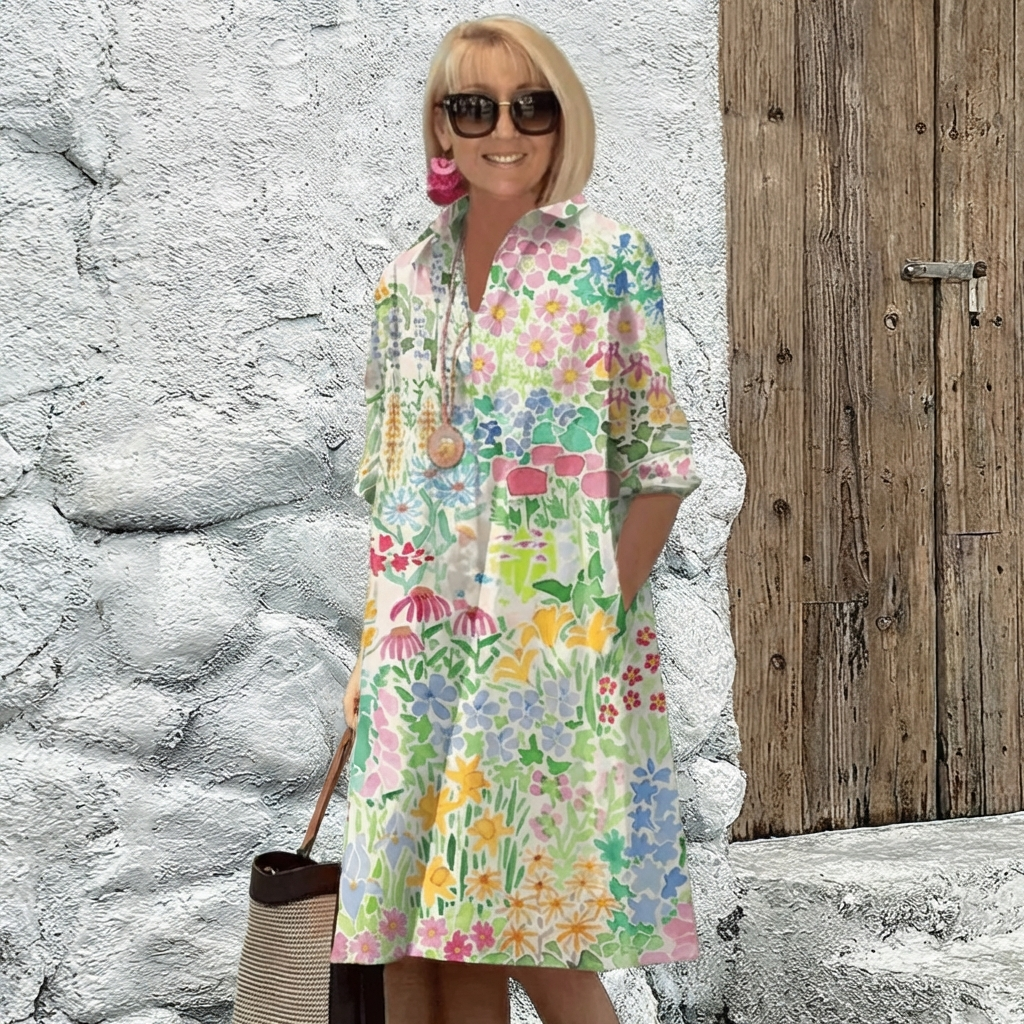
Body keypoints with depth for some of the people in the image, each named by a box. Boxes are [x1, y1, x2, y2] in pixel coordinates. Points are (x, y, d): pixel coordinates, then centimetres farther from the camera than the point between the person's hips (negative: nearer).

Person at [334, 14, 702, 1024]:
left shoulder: (609, 257, -1)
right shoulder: (406, 278, 11)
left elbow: (656, 462, -3)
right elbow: (384, 476, 14)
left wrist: (600, 616, -13)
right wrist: (378, 648, 8)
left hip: (552, 634, -4)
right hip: (423, 641, 4)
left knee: (535, 935, -5)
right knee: (427, 940, 6)